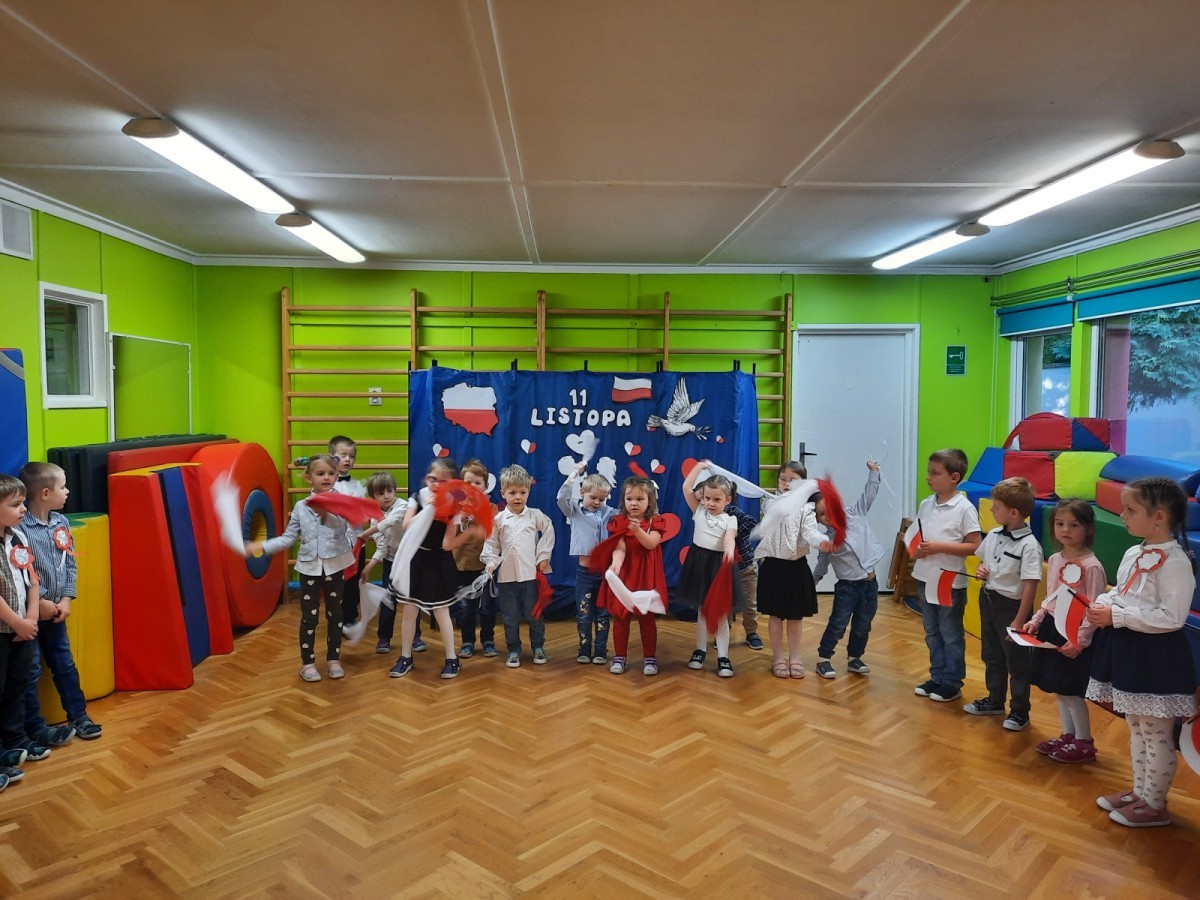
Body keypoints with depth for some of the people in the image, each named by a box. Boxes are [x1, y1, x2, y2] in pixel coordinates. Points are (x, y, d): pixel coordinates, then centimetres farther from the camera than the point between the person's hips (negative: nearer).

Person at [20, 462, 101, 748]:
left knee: (65, 664, 17)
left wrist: (67, 598, -2)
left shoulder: (61, 523, 0)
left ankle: (78, 715, 28)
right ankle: (35, 729, 19)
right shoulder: (19, 527, -21)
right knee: (30, 672, 7)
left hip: (56, 611, 6)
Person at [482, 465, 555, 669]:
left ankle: (538, 647, 26)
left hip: (531, 574, -1)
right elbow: (491, 543, 6)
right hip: (506, 575, 1)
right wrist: (491, 562, -6)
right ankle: (514, 650, 22)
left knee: (534, 614, 9)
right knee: (510, 617, 9)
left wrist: (544, 557, 4)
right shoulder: (498, 519, 0)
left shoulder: (535, 515, -1)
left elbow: (548, 533, 8)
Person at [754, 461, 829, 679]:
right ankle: (778, 657, 22)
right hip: (773, 565, 0)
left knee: (796, 616, 11)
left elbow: (810, 531, -20)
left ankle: (794, 657, 26)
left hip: (797, 566, 0)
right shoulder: (771, 502, 5)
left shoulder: (806, 508, -6)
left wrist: (821, 541, -39)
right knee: (775, 615, 8)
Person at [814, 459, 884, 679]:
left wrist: (873, 472, -2)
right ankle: (823, 659, 12)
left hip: (870, 583, 3)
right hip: (847, 586, -3)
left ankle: (854, 659, 29)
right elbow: (821, 565, 3)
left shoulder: (855, 513, -2)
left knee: (862, 627, 13)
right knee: (837, 625, 0)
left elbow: (869, 494, 2)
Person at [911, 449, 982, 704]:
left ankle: (952, 683, 22)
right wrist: (916, 548, -6)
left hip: (951, 581, -6)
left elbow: (975, 546, -14)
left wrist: (940, 547, -22)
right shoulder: (925, 505, 3)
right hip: (926, 578, 6)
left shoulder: (964, 508, -14)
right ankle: (937, 677, 30)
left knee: (951, 635, 8)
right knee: (932, 633, 17)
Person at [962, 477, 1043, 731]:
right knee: (991, 656, 21)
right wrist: (980, 571, -5)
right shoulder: (993, 535, 1)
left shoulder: (1029, 545, -21)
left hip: (1012, 606, -8)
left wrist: (1019, 621, -20)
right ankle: (995, 700, 38)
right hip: (988, 600, 8)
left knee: (1017, 662, 8)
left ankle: (1019, 711, 24)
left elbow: (1030, 586, -21)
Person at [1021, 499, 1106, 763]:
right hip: (1052, 629, 8)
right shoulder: (1055, 560, 6)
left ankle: (1084, 743, 17)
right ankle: (1067, 735, 31)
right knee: (1059, 688, 16)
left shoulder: (1091, 566, -17)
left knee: (1071, 690, 0)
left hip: (1075, 635, -8)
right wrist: (1036, 621, 7)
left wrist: (1080, 640, -22)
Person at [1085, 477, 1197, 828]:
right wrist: (1102, 603, -4)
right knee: (1136, 728, 22)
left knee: (1157, 735, 7)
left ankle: (1155, 805, 23)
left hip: (1156, 656, -9)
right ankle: (1140, 791, 37)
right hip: (1128, 651, 9)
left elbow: (1171, 617, -24)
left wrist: (1115, 616, -23)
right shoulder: (1133, 554, 6)